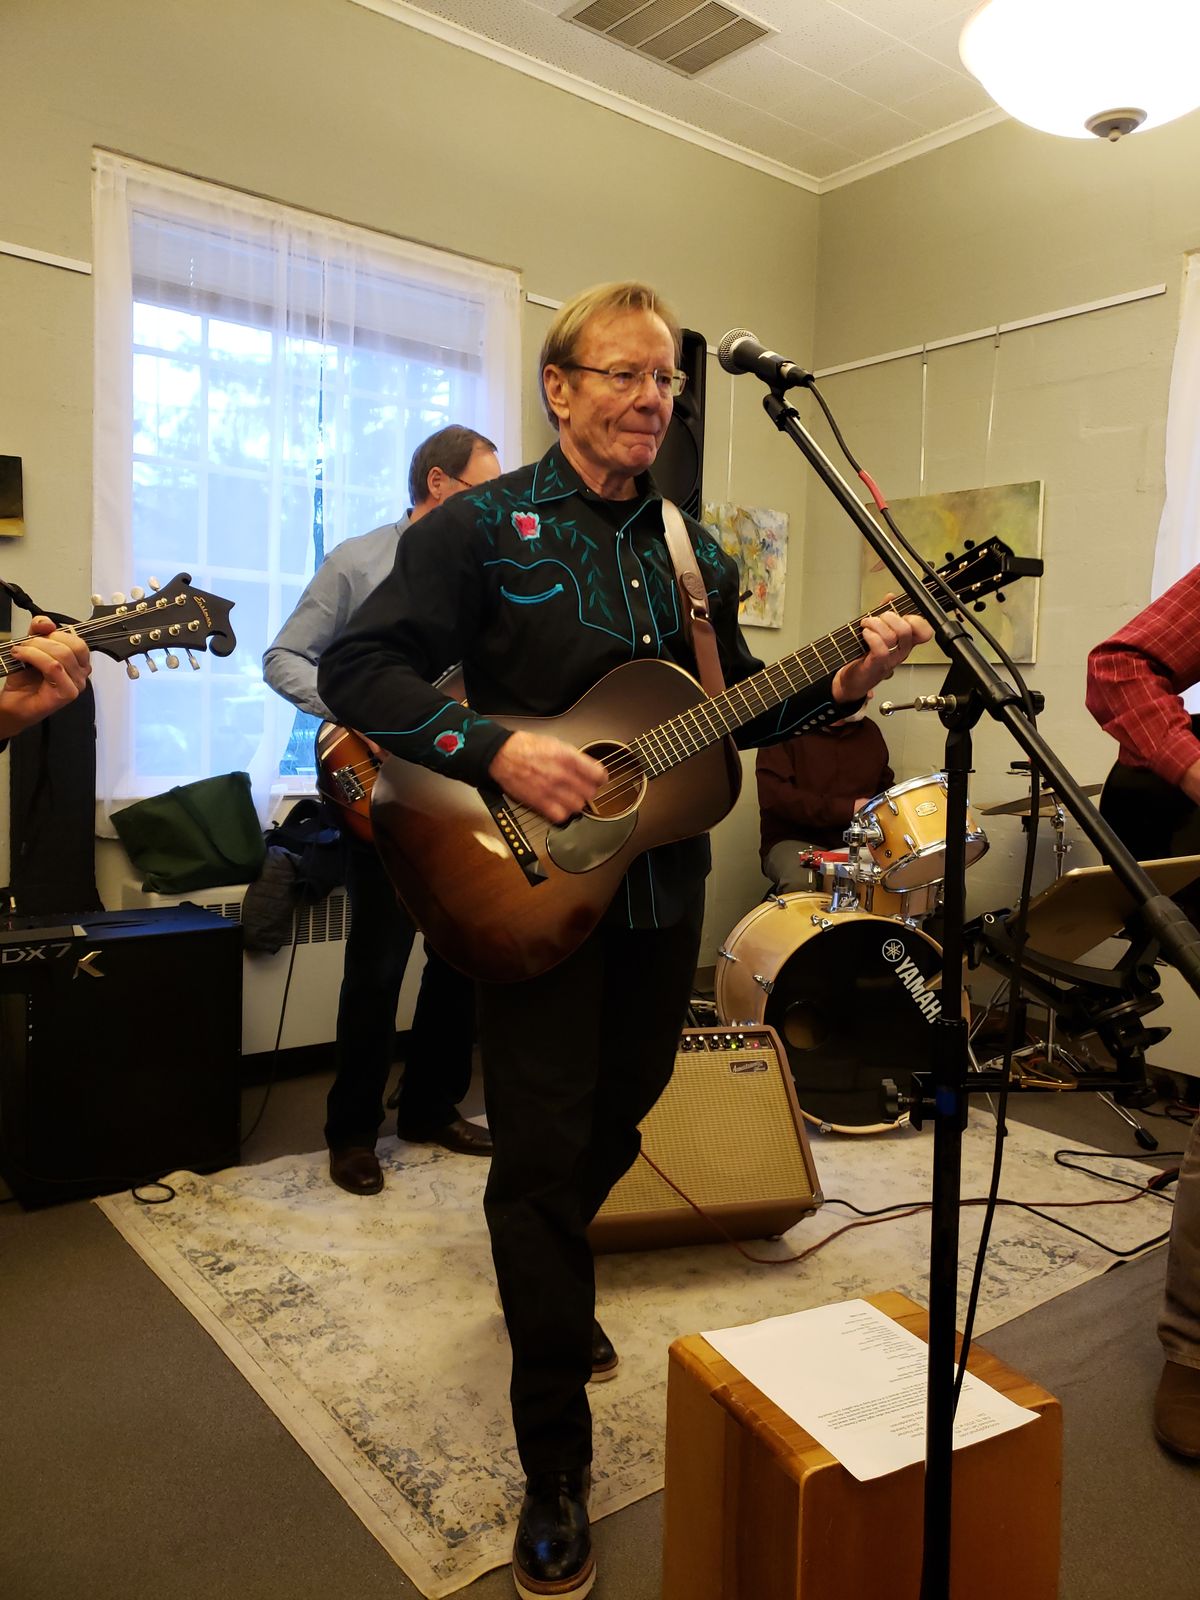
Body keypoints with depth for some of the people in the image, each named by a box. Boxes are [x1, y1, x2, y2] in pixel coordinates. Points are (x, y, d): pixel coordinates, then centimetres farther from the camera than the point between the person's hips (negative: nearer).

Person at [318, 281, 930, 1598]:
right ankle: (556, 1467, 17)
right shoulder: (483, 526, -7)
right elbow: (357, 669, -14)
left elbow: (732, 711, 14)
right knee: (543, 1154, 0)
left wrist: (839, 685, -3)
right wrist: (496, 750, -25)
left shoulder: (696, 550, 11)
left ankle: (552, 1291, 51)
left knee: (617, 1120, 20)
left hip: (662, 891, 6)